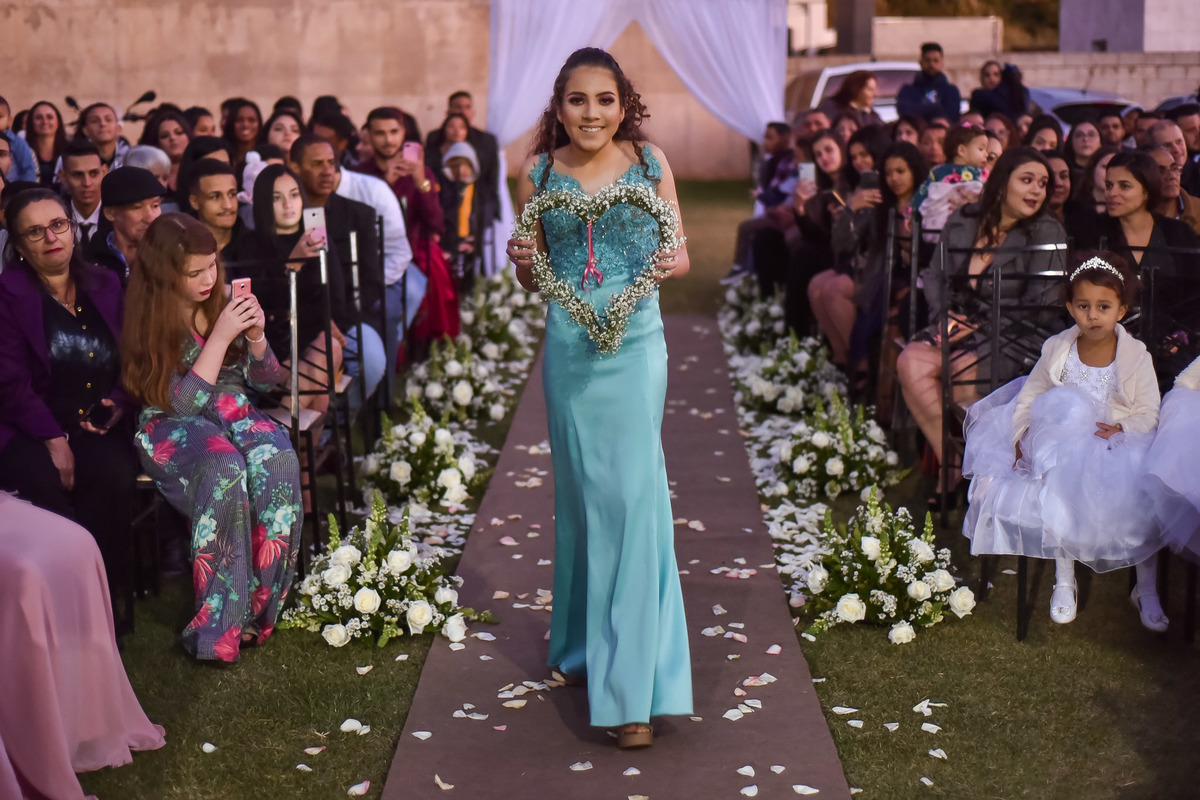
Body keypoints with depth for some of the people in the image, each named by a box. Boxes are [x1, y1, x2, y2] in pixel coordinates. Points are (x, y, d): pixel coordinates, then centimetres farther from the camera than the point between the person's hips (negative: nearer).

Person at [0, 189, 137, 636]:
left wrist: (120, 403, -4)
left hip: (99, 424, 3)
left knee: (113, 476, -30)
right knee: (43, 483, -34)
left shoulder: (106, 287, 15)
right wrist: (53, 439, -17)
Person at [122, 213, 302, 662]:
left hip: (233, 412, 4)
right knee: (224, 469, -38)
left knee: (277, 460, -32)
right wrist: (220, 336, -19)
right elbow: (180, 403, -13)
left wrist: (256, 335, -10)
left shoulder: (224, 299, 4)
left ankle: (256, 609, -25)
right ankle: (219, 624, -31)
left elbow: (264, 381, 11)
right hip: (172, 427, -4)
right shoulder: (148, 321, -7)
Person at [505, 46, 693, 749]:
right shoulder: (539, 175, 5)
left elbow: (681, 254, 7)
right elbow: (533, 282, 11)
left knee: (633, 489, -9)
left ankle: (631, 686, -6)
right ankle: (583, 641, 29)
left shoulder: (650, 161, 2)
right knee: (581, 490, 10)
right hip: (569, 344, 2)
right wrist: (523, 264, -11)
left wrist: (671, 264, -15)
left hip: (635, 341, -2)